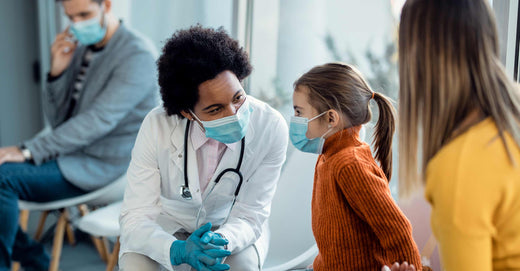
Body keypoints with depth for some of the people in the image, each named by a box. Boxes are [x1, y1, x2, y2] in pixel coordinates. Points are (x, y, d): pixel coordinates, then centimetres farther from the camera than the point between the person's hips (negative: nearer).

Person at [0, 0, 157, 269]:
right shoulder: (80, 48, 9)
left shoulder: (137, 55, -14)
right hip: (70, 154, 8)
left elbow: (98, 120, -23)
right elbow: (58, 120, 11)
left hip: (100, 166, -8)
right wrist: (57, 72, -8)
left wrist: (28, 151, -25)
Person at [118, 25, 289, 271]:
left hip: (229, 226, 0)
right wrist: (179, 250, -45)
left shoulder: (271, 129, -26)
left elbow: (250, 216, -20)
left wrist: (220, 241, -43)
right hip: (167, 224, 0)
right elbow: (135, 217, -24)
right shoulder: (157, 127, -26)